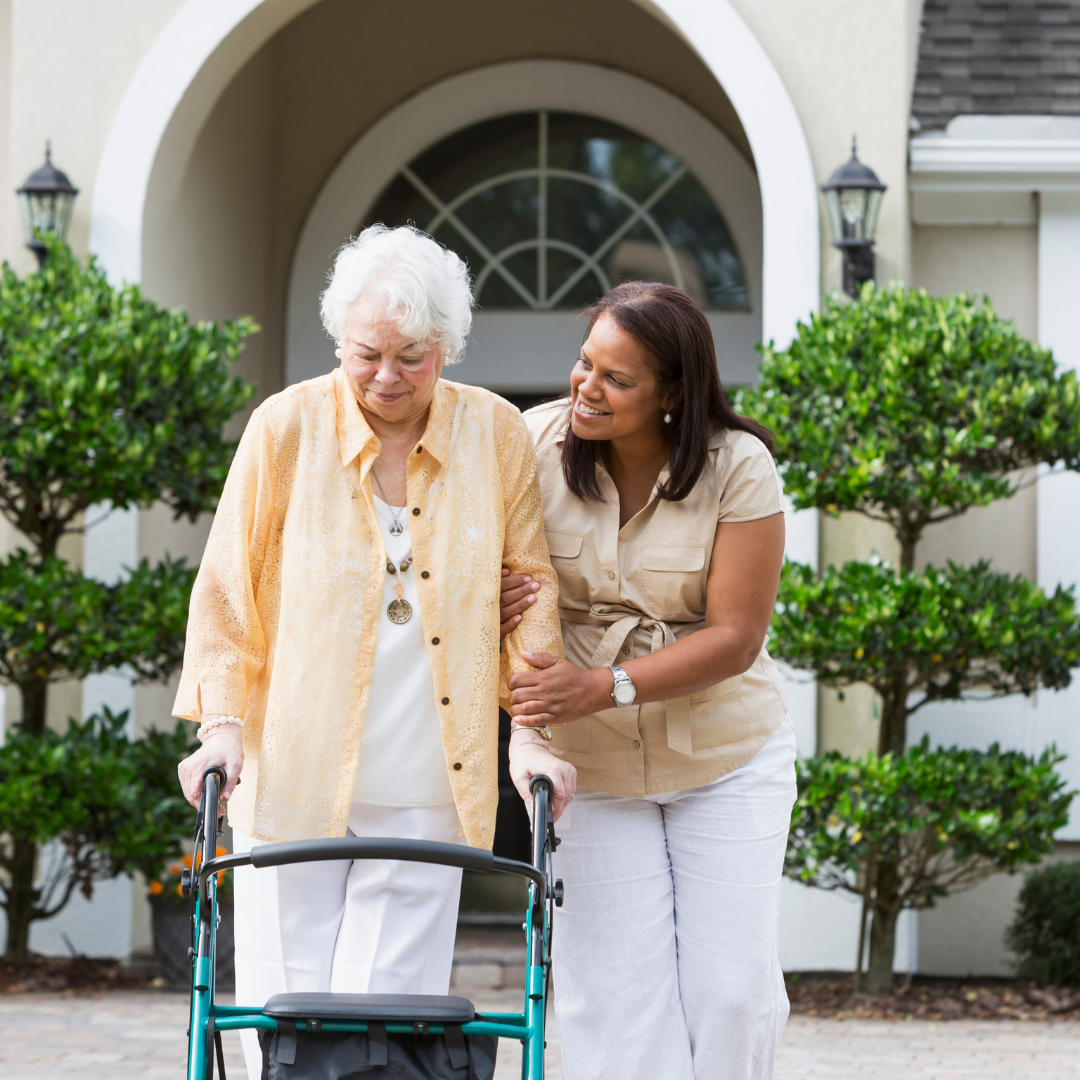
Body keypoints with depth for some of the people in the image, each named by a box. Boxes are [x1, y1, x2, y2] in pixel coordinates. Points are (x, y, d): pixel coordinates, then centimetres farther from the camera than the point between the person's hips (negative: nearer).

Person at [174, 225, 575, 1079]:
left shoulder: (497, 435, 1)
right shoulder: (287, 427, -2)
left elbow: (530, 589, 8)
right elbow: (228, 587, 4)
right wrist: (222, 721, -4)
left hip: (426, 784, 0)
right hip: (294, 774, 0)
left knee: (392, 1002, -3)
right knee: (287, 1004, -1)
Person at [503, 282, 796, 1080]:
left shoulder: (737, 468, -15)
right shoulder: (535, 445, -10)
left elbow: (735, 637, -17)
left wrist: (604, 686, -28)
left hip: (725, 753, -1)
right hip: (587, 765, 1)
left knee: (732, 985, -1)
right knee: (613, 990, -6)